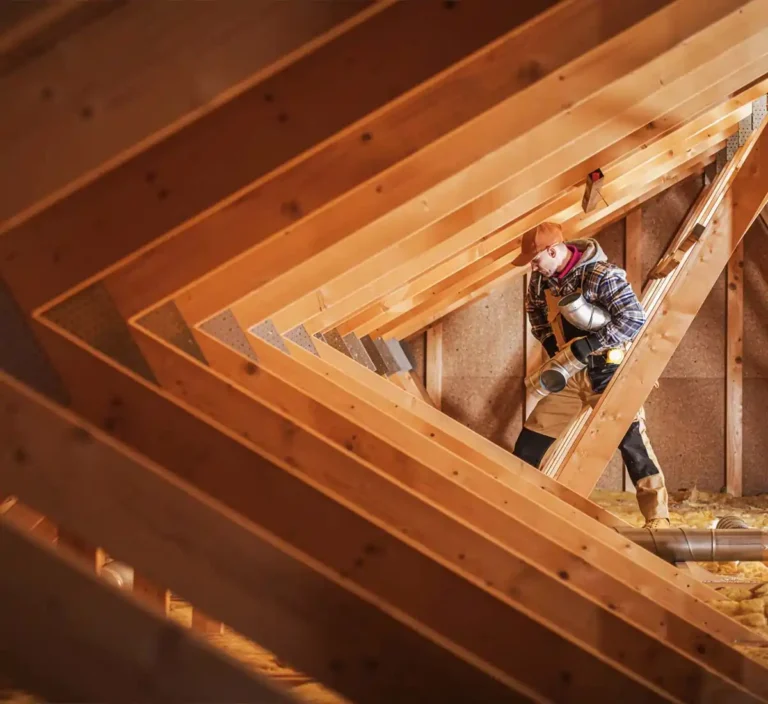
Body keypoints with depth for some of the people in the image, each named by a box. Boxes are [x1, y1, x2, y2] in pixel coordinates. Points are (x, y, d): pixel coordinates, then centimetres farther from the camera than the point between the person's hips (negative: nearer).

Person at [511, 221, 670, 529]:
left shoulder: (601, 275, -21)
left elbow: (635, 318, -25)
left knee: (632, 442, -6)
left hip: (608, 371, -6)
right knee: (531, 438, 7)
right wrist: (549, 341, 3)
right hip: (571, 372, 7)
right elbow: (534, 310, 20)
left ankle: (658, 518, 2)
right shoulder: (542, 279, 0)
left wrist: (591, 343, -29)